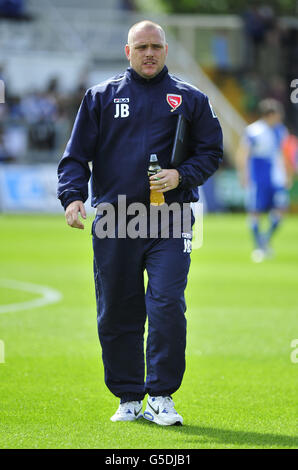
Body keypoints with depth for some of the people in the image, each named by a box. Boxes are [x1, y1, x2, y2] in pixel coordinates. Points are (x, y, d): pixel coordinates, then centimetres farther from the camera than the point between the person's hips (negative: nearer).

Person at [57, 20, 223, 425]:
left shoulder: (190, 99, 10)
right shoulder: (101, 97, 11)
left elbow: (211, 152, 11)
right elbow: (76, 154, 8)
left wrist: (182, 176, -8)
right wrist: (73, 196, -9)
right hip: (113, 222, 1)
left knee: (167, 305, -14)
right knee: (116, 314, 4)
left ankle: (161, 396, -6)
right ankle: (129, 398, 15)